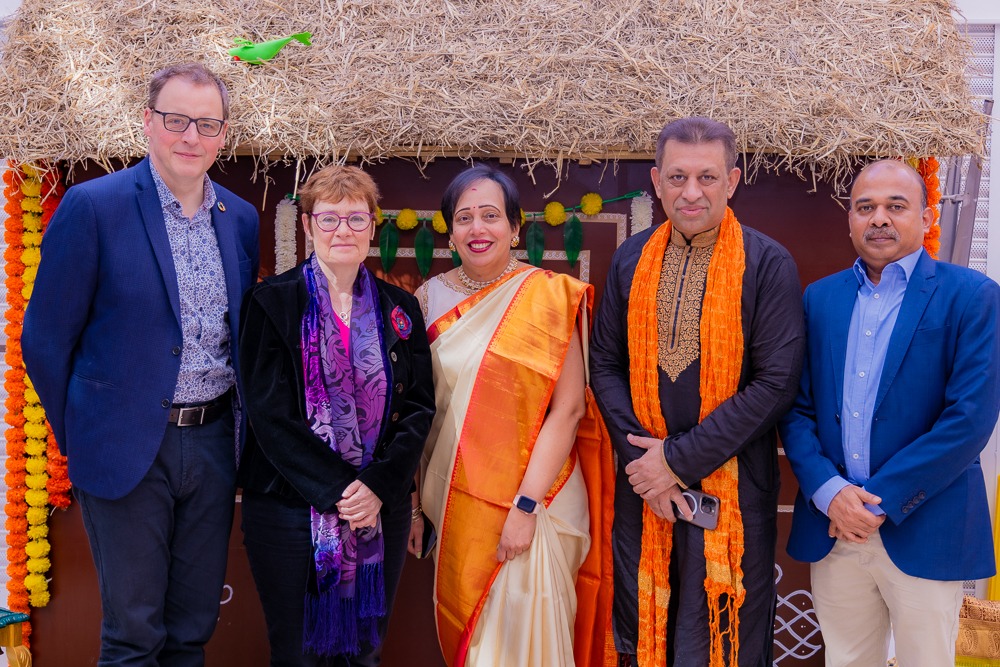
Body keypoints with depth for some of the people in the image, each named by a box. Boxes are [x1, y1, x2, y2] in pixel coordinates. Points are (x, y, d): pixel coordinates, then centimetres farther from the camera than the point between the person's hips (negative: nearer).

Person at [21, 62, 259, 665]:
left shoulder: (242, 219, 6)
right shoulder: (93, 206, -10)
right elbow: (45, 341, -6)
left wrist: (242, 432, 11)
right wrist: (80, 441, -2)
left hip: (215, 442, 4)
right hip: (128, 448, -4)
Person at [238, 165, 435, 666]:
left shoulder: (400, 309, 8)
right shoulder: (271, 302, -1)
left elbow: (418, 407, 3)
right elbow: (269, 413, -8)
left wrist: (378, 485, -11)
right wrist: (337, 488, -15)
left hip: (381, 510, 3)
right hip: (291, 508, -2)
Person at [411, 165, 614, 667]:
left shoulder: (550, 296, -9)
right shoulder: (432, 297, 3)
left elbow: (568, 408, -13)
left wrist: (526, 505, -18)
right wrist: (413, 502, 6)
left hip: (531, 499, -4)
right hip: (455, 502, 4)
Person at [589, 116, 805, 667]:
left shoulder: (768, 265, -8)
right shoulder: (631, 259, 4)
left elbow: (776, 381, -13)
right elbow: (605, 364, 5)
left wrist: (680, 459, -15)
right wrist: (641, 455, -9)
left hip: (732, 484, -3)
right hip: (643, 480, 4)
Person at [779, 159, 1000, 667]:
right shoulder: (820, 297, 7)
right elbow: (796, 407, 4)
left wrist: (882, 501, -14)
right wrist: (828, 492, -11)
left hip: (924, 533, -3)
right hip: (832, 529, 3)